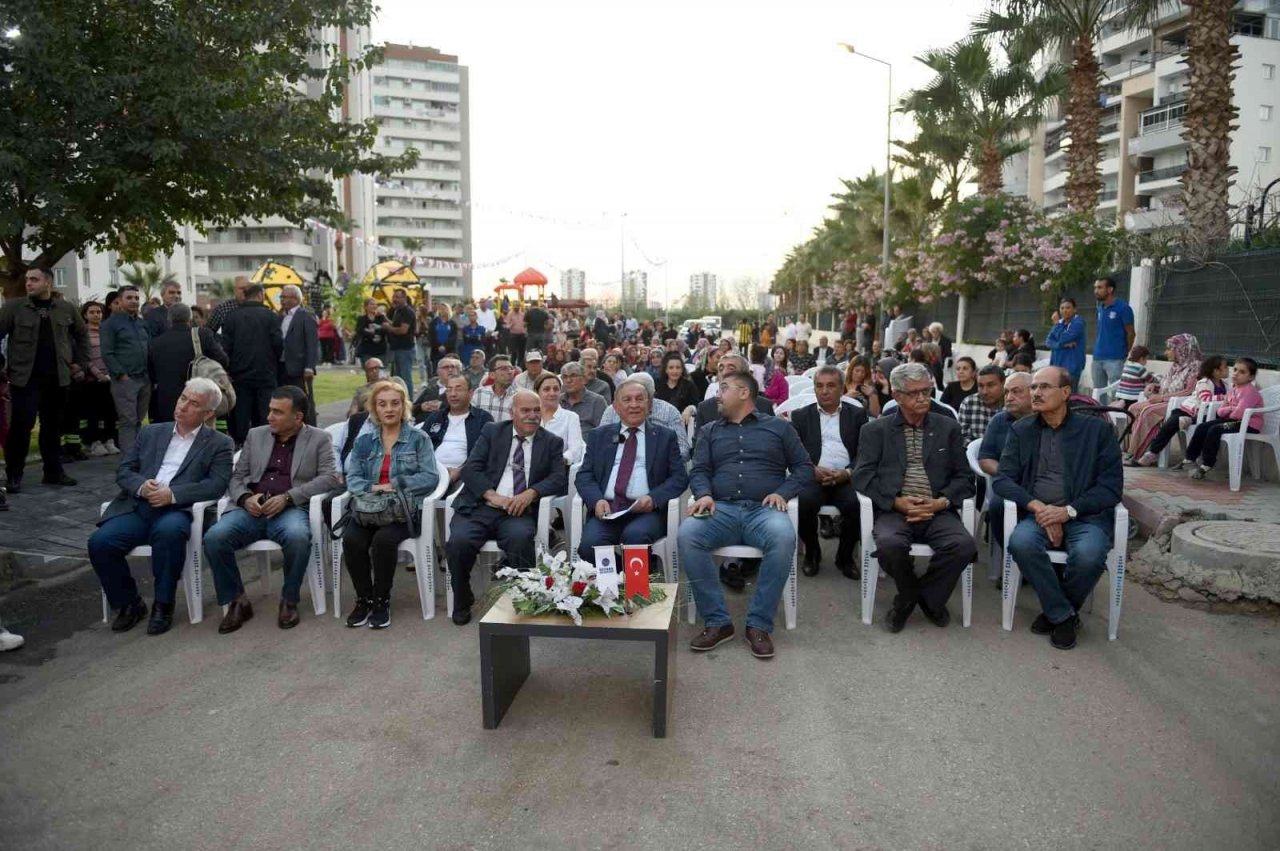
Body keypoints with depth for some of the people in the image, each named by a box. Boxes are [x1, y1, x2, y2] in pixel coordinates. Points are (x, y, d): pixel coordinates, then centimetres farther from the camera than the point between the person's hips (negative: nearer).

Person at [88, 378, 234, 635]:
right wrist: (141, 485, -8)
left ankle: (163, 605, -16)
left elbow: (217, 485, -6)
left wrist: (173, 494, -18)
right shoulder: (151, 433, 20)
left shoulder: (219, 444, 7)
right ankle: (128, 604, 4)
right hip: (137, 507, 4)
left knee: (169, 530, -37)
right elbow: (124, 470, 16)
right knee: (100, 542, -21)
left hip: (177, 511, -4)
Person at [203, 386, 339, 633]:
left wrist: (287, 497, -16)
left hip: (291, 510, -4)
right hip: (252, 509, 4)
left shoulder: (319, 439, 8)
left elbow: (329, 478, -5)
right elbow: (237, 476, 18)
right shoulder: (255, 435, 19)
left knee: (297, 537, -37)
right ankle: (237, 601, -5)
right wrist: (245, 498, -6)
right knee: (214, 537, -25)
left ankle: (289, 600, -13)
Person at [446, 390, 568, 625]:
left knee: (520, 537, -34)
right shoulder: (492, 432, 13)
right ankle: (462, 602, 0)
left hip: (518, 511, -1)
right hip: (480, 507, 1)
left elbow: (560, 478, 1)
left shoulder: (552, 443, 14)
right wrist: (492, 496, -14)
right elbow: (470, 468, 3)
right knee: (458, 541, -27)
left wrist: (531, 493, -18)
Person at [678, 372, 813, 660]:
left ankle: (759, 625, -23)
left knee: (783, 537, -36)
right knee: (687, 534, -30)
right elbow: (699, 471, 13)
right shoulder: (710, 431, 24)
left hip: (764, 510, -2)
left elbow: (804, 467, 13)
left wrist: (783, 492, -5)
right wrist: (704, 494, -10)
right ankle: (717, 621, -20)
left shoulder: (778, 427, 18)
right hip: (722, 509, 2)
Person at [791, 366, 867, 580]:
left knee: (856, 503, -31)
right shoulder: (800, 416, 15)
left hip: (847, 479, 0)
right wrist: (813, 470, -14)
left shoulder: (857, 414, 15)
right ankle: (812, 553, -4)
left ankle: (845, 556, -3)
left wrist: (848, 473, -13)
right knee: (805, 501, -32)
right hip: (813, 477, 0)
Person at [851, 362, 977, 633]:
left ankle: (927, 596, 2)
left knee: (964, 545, -28)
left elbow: (964, 477, 11)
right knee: (890, 545, -33)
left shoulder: (948, 428, 15)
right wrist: (897, 502, -14)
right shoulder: (875, 430, 10)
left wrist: (941, 502, -9)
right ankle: (910, 595, 2)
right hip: (893, 511, -1)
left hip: (937, 511, 2)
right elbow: (862, 476, 0)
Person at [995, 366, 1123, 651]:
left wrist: (1069, 510, -16)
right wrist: (1036, 506, -15)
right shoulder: (1021, 430, 9)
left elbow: (1111, 487, -2)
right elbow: (1002, 479, 3)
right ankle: (1063, 615, -9)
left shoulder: (1097, 429, 3)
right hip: (1039, 514, 2)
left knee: (1088, 554, -33)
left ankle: (1055, 612, -1)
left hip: (1085, 515, -1)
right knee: (1021, 542, -31)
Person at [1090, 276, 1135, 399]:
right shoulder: (1100, 308, 12)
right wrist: (1097, 349, 12)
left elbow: (1130, 333, -3)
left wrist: (1125, 354, 2)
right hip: (1097, 358, 7)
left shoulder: (1123, 308, -7)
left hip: (1115, 359, -7)